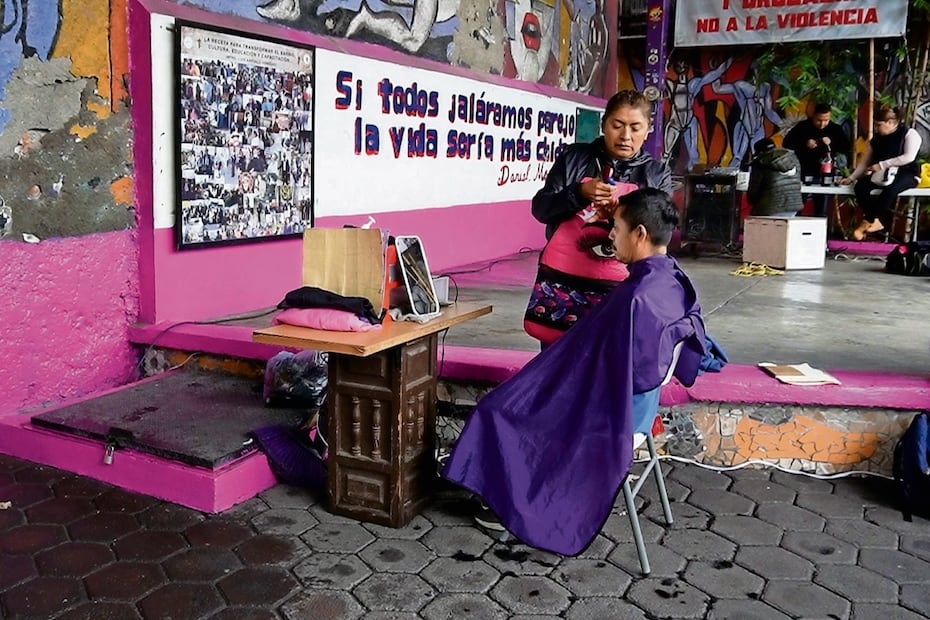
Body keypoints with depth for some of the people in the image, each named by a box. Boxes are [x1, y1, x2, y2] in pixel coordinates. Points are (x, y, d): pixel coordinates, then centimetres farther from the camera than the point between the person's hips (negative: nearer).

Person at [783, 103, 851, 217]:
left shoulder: (835, 129, 4)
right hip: (803, 172, -1)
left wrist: (831, 143, -19)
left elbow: (846, 147, -3)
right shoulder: (802, 127, -1)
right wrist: (804, 145, -18)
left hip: (823, 174, 1)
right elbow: (786, 144, -6)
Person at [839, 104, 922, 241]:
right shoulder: (876, 139, 12)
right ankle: (877, 221, -25)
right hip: (882, 175, 5)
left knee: (890, 188, -40)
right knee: (861, 186, -27)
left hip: (906, 174, -5)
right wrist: (851, 178, 2)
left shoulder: (909, 133, -5)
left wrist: (882, 165, -22)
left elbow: (909, 157, -19)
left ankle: (868, 221, -25)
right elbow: (865, 162, 14)